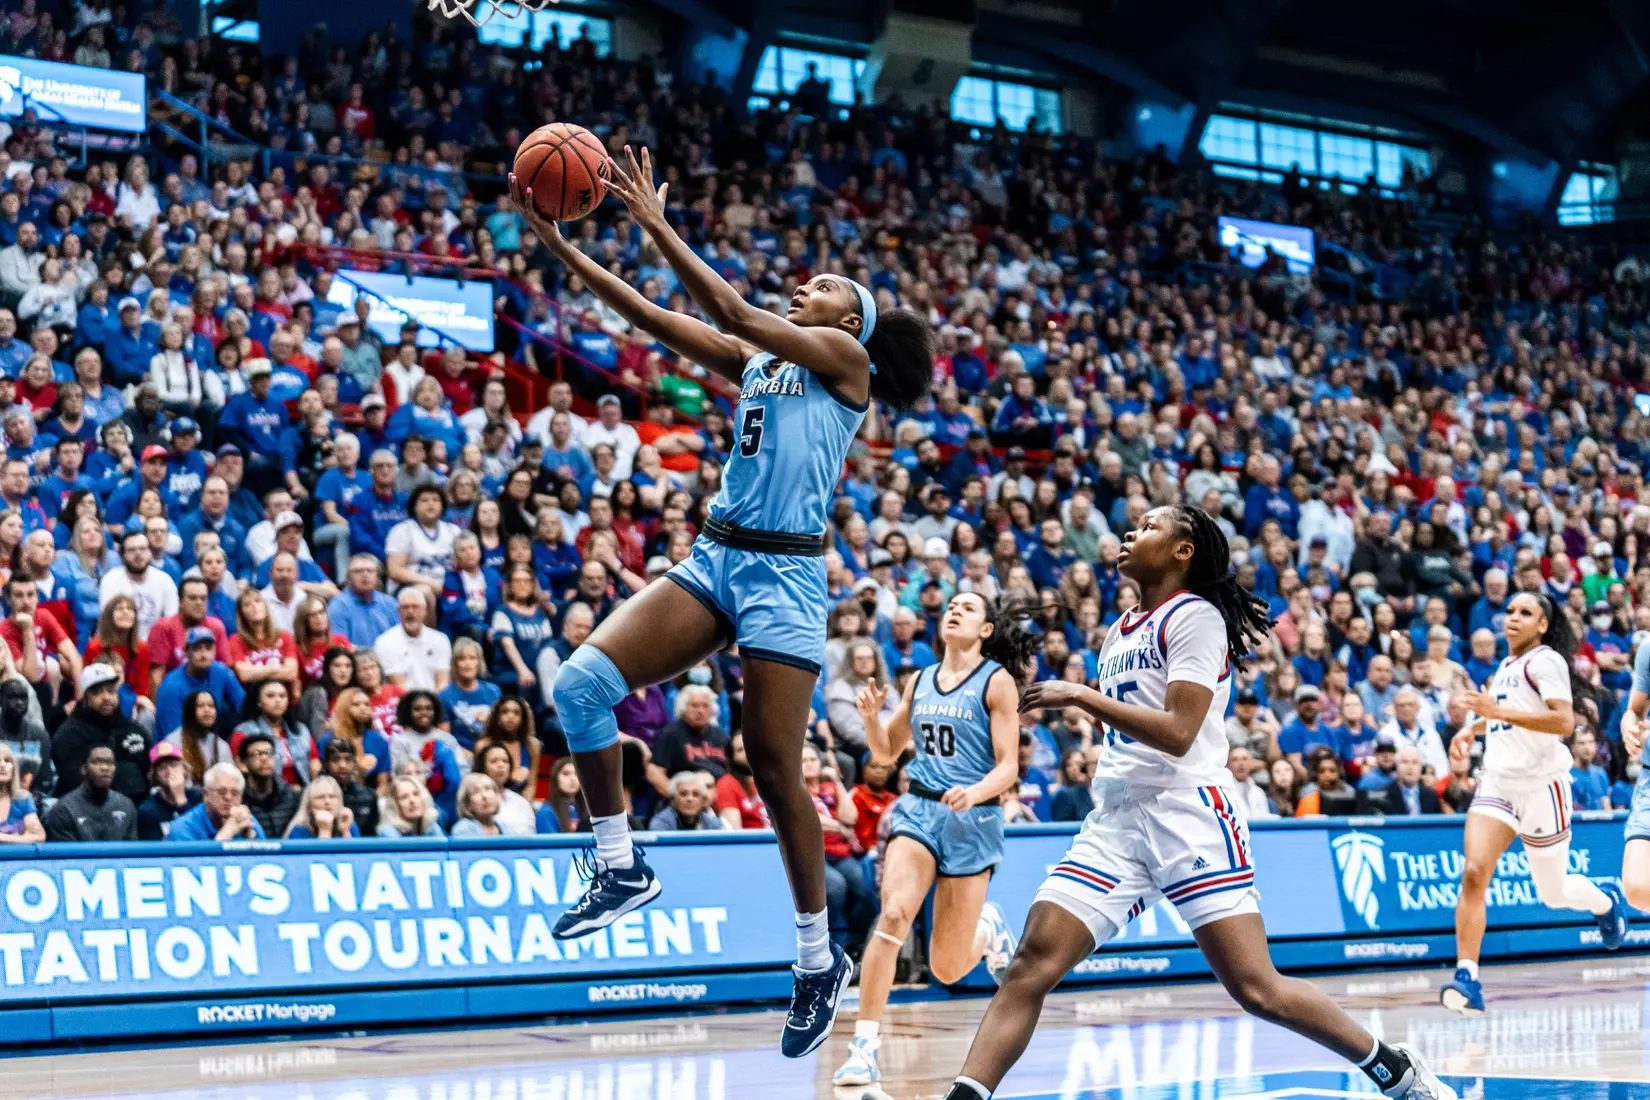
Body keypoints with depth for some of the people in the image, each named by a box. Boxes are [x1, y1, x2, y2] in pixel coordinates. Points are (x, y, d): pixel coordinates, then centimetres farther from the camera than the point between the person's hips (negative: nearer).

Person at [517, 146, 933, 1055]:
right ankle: (621, 866, -1)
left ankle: (820, 959, 12)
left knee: (775, 771, -3)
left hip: (785, 576, -6)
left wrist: (657, 224, -13)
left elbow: (736, 314, -11)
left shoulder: (846, 360, 0)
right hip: (714, 559, 6)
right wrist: (558, 244, 4)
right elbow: (657, 320, 11)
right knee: (581, 681, -15)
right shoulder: (756, 363, 18)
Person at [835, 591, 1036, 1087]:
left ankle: (988, 929, 39)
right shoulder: (919, 681, 12)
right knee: (894, 915, -25)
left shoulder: (997, 681, -2)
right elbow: (885, 754, 18)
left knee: (947, 969, 3)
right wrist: (871, 716, -3)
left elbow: (1008, 767, -7)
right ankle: (864, 1046, -22)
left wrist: (975, 793, -27)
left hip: (973, 817, -3)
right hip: (918, 808, 3)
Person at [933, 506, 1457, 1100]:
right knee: (1031, 963, -11)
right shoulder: (1119, 631, 22)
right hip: (1115, 820, 7)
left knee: (1257, 988, -9)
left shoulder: (1196, 616, -4)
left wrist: (1079, 695, -14)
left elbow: (1177, 732, -15)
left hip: (1186, 813, -7)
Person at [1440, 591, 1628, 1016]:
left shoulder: (1545, 660, -9)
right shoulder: (1506, 666, 16)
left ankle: (1607, 902, 43)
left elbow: (1564, 721, -23)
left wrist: (1500, 711, -29)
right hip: (1497, 782, 6)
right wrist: (1472, 728, 18)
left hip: (1541, 785, -6)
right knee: (1473, 873, -17)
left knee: (1553, 893, 8)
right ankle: (1467, 979, -22)